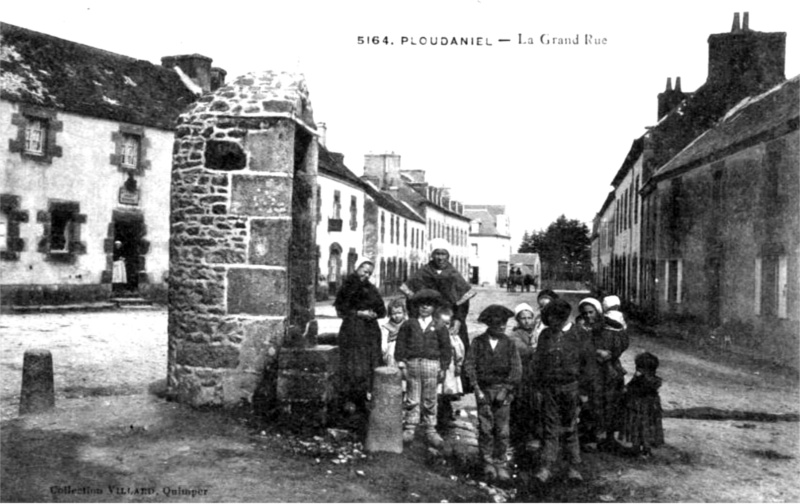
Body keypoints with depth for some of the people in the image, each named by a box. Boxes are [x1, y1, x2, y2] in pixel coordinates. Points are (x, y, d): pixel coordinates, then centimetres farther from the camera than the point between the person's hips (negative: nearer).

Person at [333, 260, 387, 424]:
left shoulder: (372, 290, 14)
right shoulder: (347, 287, 1)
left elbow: (382, 311, 13)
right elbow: (341, 309, -5)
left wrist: (373, 314, -8)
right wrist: (359, 313, -13)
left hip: (371, 331, 5)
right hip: (352, 330, -4)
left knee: (371, 366, 0)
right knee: (353, 367, -8)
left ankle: (367, 397, 6)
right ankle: (349, 400, -1)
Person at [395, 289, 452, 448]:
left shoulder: (439, 327, 7)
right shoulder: (408, 325, 6)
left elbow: (445, 349, 9)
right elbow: (400, 344, 6)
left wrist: (443, 368, 4)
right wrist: (401, 363, -1)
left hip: (432, 364, 0)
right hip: (412, 363, 0)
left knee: (430, 400, 6)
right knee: (413, 399, 4)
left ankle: (430, 430, 15)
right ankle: (409, 429, 11)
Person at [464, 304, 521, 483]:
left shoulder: (509, 344, 4)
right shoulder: (478, 342, 2)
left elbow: (516, 369, 0)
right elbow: (469, 365, -1)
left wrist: (505, 389, -9)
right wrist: (477, 388, -9)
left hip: (503, 389, 0)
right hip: (483, 389, 0)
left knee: (502, 429, 0)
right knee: (485, 428, -1)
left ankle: (501, 465, 9)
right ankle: (488, 463, 12)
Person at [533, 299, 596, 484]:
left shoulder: (578, 334, -3)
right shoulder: (545, 335, 6)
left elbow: (587, 361, 0)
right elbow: (539, 362, 12)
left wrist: (584, 390, -2)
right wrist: (538, 386, 8)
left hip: (571, 386, -2)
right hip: (550, 387, 2)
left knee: (570, 428, 6)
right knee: (551, 428, 3)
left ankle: (574, 467, 17)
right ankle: (546, 467, 5)